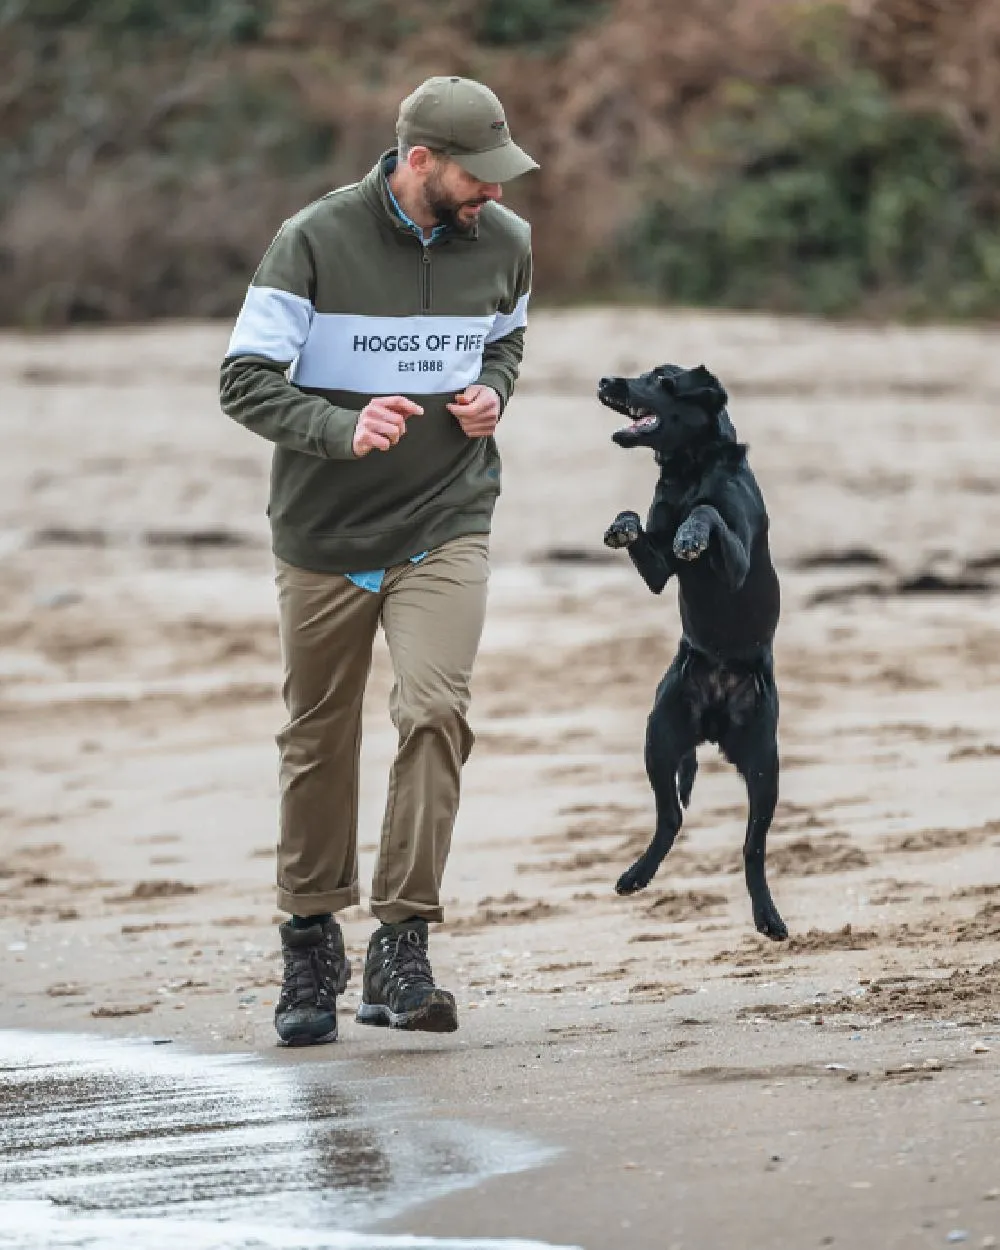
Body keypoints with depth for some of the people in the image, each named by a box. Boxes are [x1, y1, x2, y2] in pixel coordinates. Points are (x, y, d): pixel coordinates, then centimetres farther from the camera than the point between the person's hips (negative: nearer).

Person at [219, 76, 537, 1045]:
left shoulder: (504, 244, 1)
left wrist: (493, 393, -1)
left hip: (446, 528, 1)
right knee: (319, 742, 8)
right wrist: (343, 430, -29)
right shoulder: (315, 241, -12)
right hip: (324, 534, -1)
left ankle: (402, 949, -16)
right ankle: (310, 946, 27)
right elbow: (245, 381, -12)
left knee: (435, 711, -19)